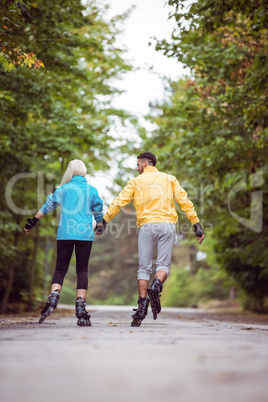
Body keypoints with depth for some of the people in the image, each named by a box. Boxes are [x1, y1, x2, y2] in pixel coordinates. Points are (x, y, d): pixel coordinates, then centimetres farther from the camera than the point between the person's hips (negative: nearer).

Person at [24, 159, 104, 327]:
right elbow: (98, 212, 13)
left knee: (61, 268, 7)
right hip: (85, 234, 0)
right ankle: (80, 309, -6)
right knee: (82, 270, 2)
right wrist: (100, 226, 33)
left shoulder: (63, 189, 7)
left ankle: (53, 296, -18)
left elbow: (47, 207, 9)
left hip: (65, 233, 1)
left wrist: (32, 222, 19)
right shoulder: (92, 190, 6)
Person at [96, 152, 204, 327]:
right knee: (163, 264, 4)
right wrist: (196, 224, 8)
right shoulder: (169, 179, 16)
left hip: (147, 225, -1)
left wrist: (105, 221, 12)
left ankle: (142, 305, -4)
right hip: (167, 225, 1)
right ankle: (156, 286, -27)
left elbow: (119, 202, 6)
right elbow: (185, 202, 8)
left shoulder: (136, 182, 12)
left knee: (144, 268, 4)